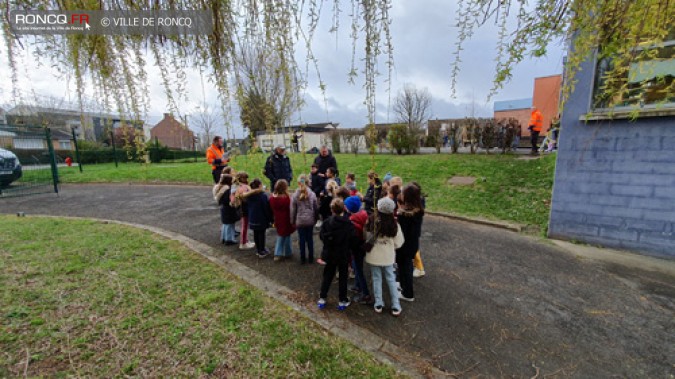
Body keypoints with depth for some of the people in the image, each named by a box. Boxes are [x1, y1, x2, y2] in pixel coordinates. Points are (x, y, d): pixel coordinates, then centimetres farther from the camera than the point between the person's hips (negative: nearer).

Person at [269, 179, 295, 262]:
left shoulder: (272, 198, -6)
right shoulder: (287, 198, -24)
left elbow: (272, 210, 4)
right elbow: (291, 210, -16)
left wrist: (274, 219, 16)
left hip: (278, 221, 5)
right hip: (286, 221, -5)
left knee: (280, 236, 18)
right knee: (287, 236, 11)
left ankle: (278, 254, 14)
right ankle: (288, 253, 25)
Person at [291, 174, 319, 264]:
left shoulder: (295, 195, -9)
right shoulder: (312, 194, -6)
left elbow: (293, 210, -2)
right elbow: (316, 208, 1)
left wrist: (292, 221, 9)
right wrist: (316, 219, 13)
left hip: (300, 221, -1)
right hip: (310, 220, 1)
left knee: (302, 240, 11)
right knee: (310, 239, 14)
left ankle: (302, 259, 21)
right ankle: (311, 258, 24)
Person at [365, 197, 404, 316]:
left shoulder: (371, 221, -18)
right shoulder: (394, 224, -20)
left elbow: (366, 237, -7)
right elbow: (398, 243, -9)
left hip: (373, 255, 1)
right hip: (388, 256, 0)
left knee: (376, 279, 17)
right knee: (391, 280, 17)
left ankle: (378, 304, 27)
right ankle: (395, 306, 25)